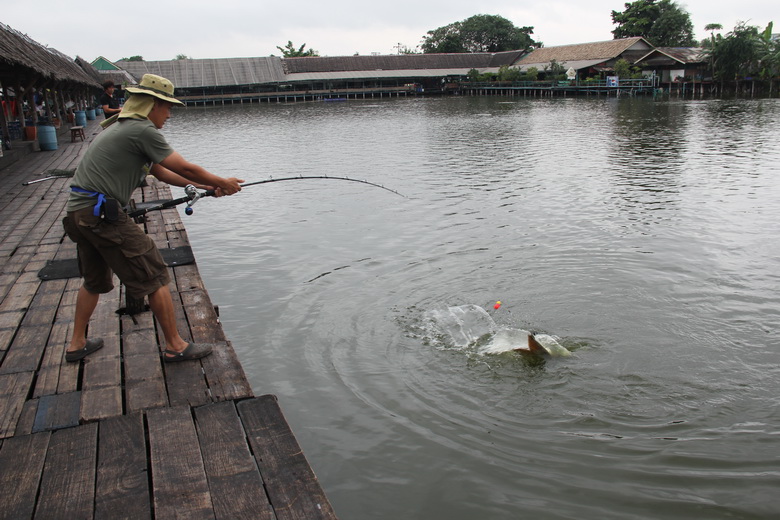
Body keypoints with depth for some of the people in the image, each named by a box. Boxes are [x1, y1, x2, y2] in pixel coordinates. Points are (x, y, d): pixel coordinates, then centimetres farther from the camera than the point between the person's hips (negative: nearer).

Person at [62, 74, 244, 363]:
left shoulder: (120, 127, 21)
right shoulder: (143, 131, -10)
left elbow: (161, 173, 22)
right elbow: (186, 169, -9)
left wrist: (207, 186, 18)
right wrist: (222, 183, 6)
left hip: (78, 212, 10)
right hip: (102, 213, -10)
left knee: (95, 281, 25)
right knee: (154, 278, -2)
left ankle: (77, 345, 36)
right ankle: (175, 347, 6)